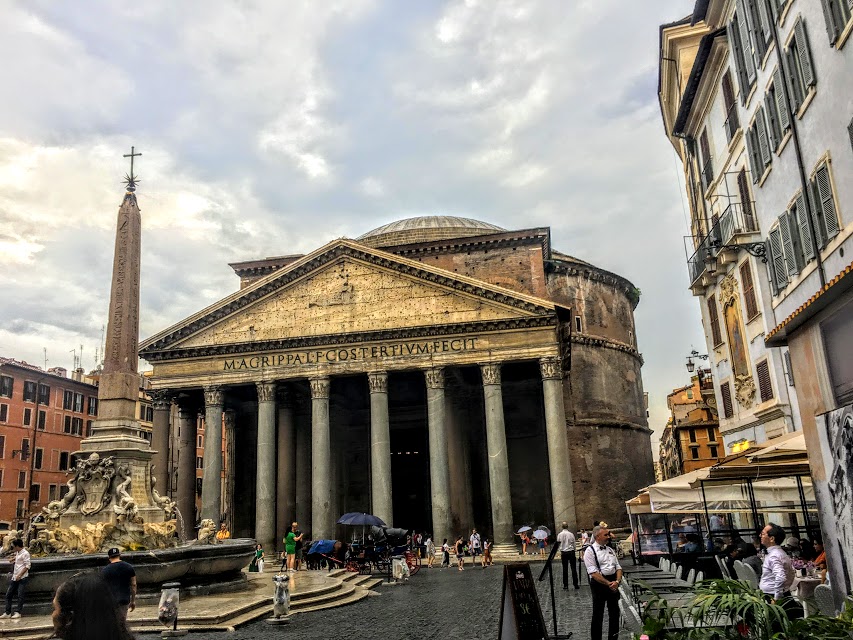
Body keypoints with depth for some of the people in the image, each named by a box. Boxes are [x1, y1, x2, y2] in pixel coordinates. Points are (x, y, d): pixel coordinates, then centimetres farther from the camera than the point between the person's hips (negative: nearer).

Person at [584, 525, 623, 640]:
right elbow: (594, 573, -15)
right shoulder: (590, 551, -9)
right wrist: (608, 583, -18)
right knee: (598, 615, 3)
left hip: (613, 584, 6)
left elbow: (618, 567, 11)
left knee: (614, 613, 13)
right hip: (599, 584, -6)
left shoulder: (610, 550, 13)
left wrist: (617, 581, -8)